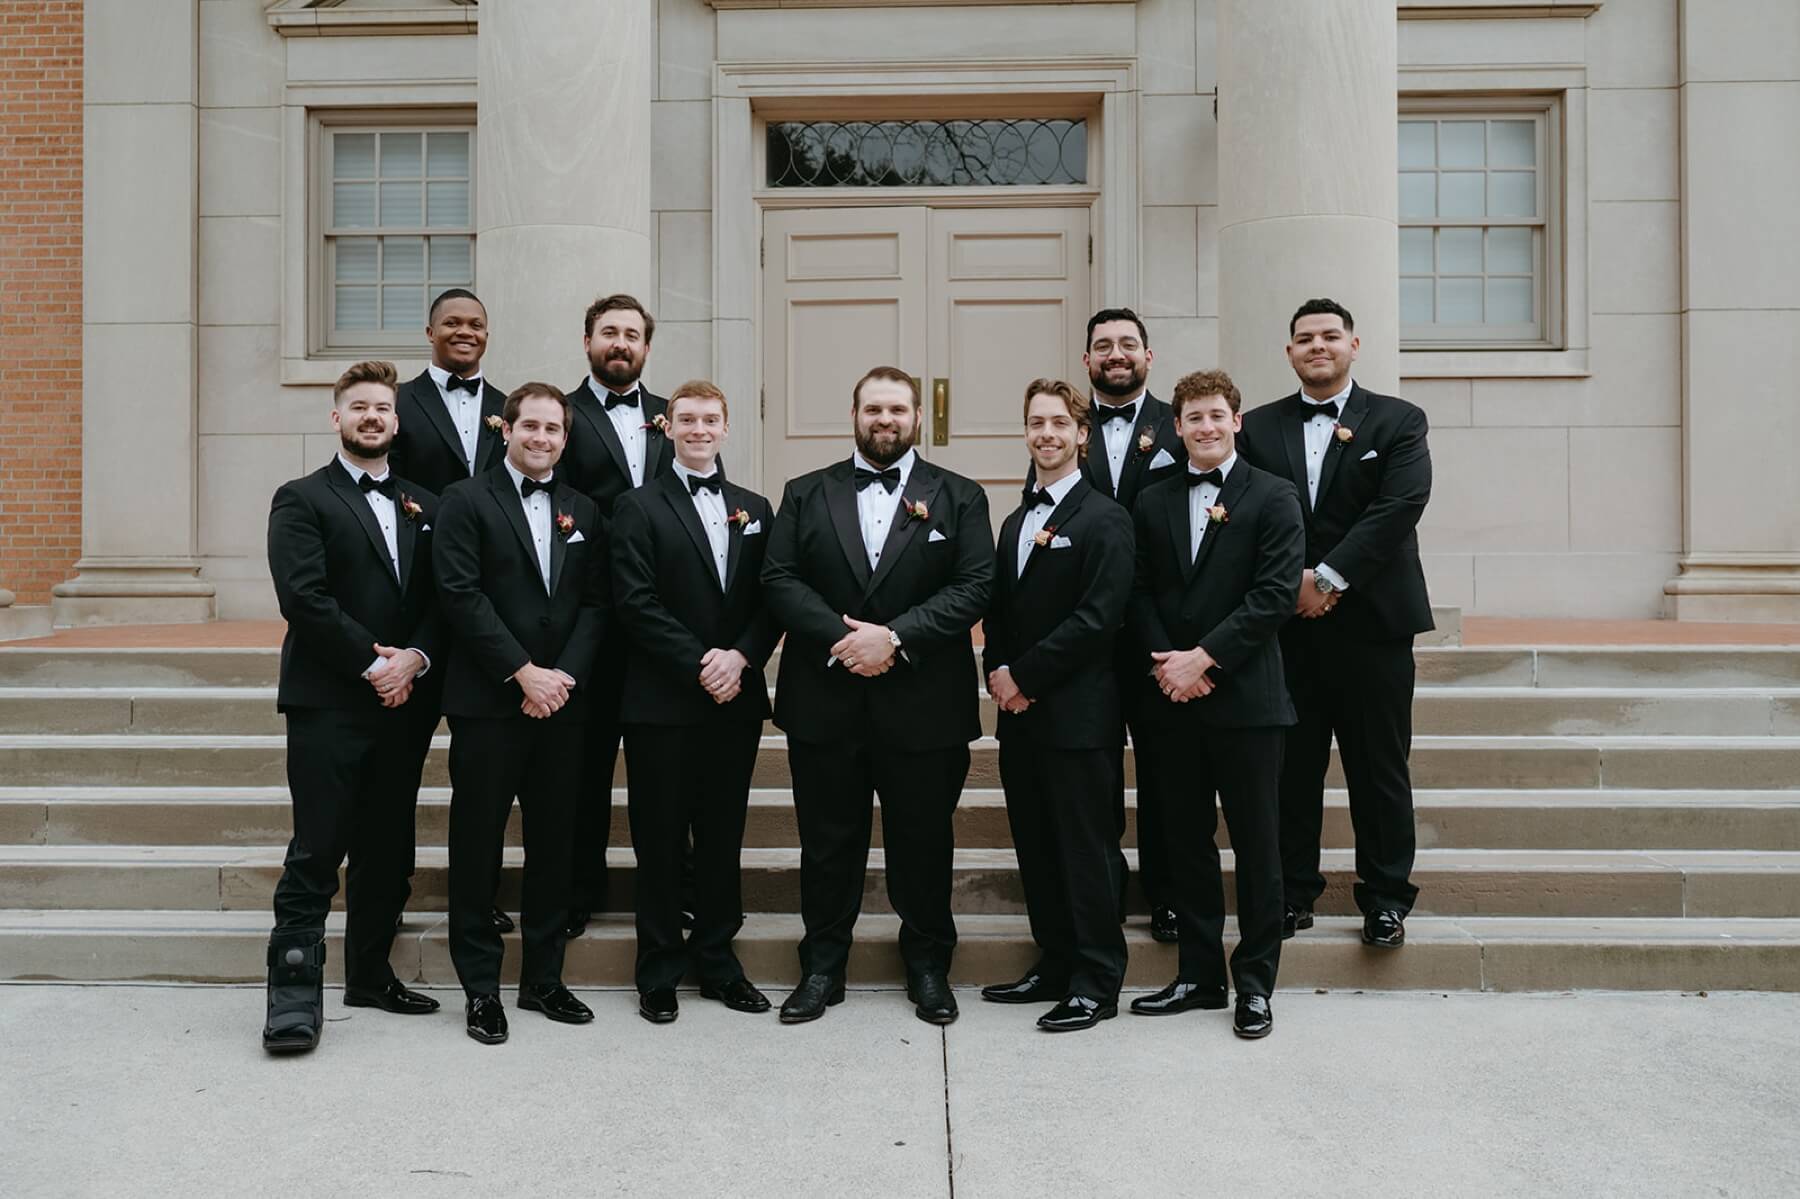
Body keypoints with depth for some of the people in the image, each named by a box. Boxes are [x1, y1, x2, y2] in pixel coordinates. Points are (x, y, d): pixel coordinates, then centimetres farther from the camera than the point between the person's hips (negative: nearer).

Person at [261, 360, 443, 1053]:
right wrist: (373, 664, -13)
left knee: (388, 852, 11)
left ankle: (370, 976, 23)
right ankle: (295, 995, 0)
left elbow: (444, 600, 8)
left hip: (404, 703, 5)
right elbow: (304, 598, -11)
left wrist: (414, 658, -9)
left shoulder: (424, 507, 16)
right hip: (329, 703, -5)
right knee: (316, 854, -6)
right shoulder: (302, 500, 2)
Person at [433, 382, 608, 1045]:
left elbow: (595, 603, 7)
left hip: (562, 701, 4)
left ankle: (543, 978, 23)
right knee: (478, 843, 3)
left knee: (553, 841, 10)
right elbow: (461, 594, -10)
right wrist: (523, 671, -15)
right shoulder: (467, 501, -1)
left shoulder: (583, 511, 13)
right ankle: (481, 987, 15)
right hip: (487, 703, -4)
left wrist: (565, 676, -7)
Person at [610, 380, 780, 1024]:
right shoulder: (639, 507, 0)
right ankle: (659, 972, 17)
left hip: (736, 701, 4)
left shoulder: (754, 508, 13)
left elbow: (771, 600, 7)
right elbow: (635, 603, -9)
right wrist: (698, 664, -15)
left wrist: (740, 657, -10)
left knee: (723, 837, 11)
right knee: (660, 842, 4)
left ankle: (717, 959, 24)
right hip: (662, 703, -3)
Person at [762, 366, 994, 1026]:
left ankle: (928, 964, 27)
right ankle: (822, 966, 24)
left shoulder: (959, 497, 6)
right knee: (828, 841, 9)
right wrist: (840, 637, -15)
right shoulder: (806, 494, 9)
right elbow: (779, 579, 0)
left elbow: (974, 586, -5)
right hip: (824, 704, 1)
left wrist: (894, 637, -16)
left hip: (923, 704, -1)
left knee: (924, 841, 10)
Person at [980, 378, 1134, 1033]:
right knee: (1036, 846, 14)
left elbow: (1097, 618, -16)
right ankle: (1054, 965, 26)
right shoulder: (1015, 523, 17)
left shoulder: (1104, 520, -8)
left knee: (1087, 848, 0)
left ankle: (1097, 983, 10)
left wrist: (1025, 676, -14)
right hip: (1020, 712, 8)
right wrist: (997, 670, -2)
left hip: (1079, 714, -8)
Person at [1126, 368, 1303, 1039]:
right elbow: (1141, 594, 8)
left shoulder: (1273, 498, -1)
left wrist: (1203, 657, -15)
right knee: (1187, 841, 11)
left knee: (1256, 844, 4)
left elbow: (1275, 593, -10)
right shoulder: (1153, 503, 12)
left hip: (1244, 696, -4)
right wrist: (1165, 662, -8)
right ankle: (1200, 976, 23)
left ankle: (1255, 984, 16)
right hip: (1172, 701, 4)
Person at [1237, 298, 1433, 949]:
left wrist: (1329, 577, -16)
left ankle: (1386, 897, 16)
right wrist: (1289, 583, -11)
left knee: (1379, 767, 5)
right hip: (1287, 622, 2)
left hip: (1372, 621, -2)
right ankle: (1292, 893, 18)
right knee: (1291, 765, 7)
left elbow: (1400, 505, -10)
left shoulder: (1399, 421, 4)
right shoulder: (1259, 428, 10)